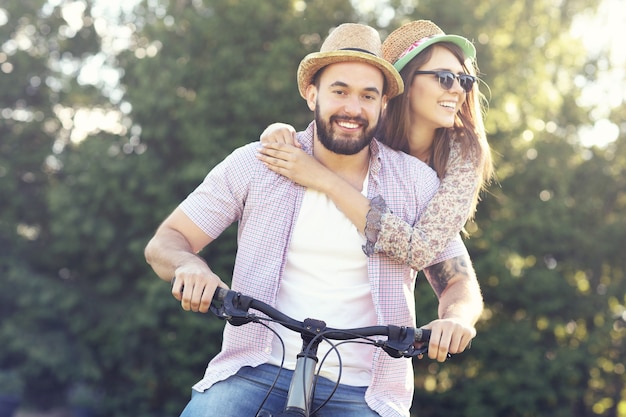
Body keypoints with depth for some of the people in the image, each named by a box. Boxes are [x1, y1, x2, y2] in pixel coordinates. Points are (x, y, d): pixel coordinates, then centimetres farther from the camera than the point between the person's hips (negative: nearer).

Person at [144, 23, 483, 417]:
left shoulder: (415, 182, 4)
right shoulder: (255, 164, 2)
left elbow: (461, 282, 7)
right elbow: (165, 242, 5)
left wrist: (455, 319, -17)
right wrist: (189, 265, -19)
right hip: (257, 371, 0)